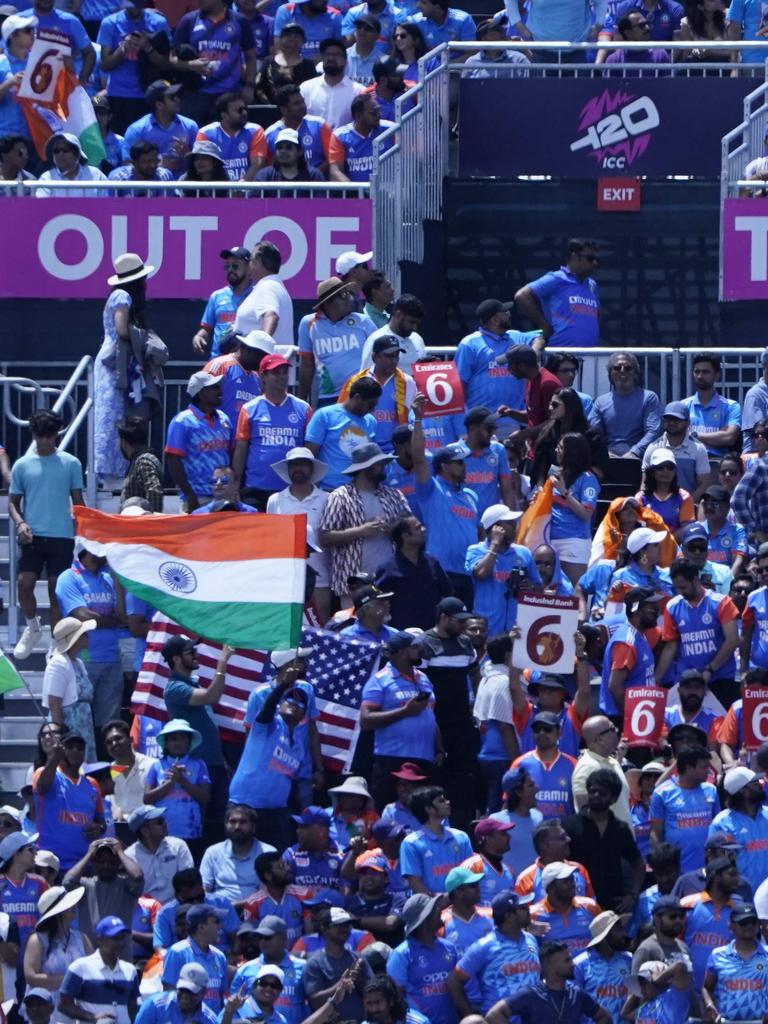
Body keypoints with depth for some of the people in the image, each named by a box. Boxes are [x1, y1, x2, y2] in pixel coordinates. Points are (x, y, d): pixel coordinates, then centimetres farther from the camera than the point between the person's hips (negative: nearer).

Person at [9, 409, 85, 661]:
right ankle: (33, 628, 13)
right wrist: (20, 522, -10)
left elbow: (78, 502, 9)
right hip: (32, 536, 1)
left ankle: (56, 644, 9)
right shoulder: (22, 465, 5)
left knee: (57, 590, 0)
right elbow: (13, 501, 9)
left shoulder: (71, 464, 4)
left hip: (62, 536, -1)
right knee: (24, 583, -12)